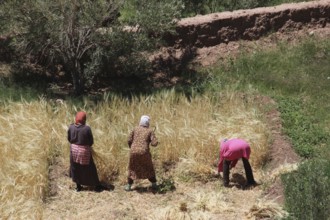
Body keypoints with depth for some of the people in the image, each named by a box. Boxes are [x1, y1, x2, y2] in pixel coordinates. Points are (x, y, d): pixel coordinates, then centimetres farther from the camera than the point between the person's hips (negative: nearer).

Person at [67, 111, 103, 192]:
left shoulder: (71, 127, -9)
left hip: (74, 150, 3)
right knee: (90, 169, 11)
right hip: (84, 151, -3)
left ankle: (78, 186, 27)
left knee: (76, 168, 18)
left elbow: (69, 139, 3)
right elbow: (91, 141, -10)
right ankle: (97, 186, 23)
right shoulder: (87, 128, -20)